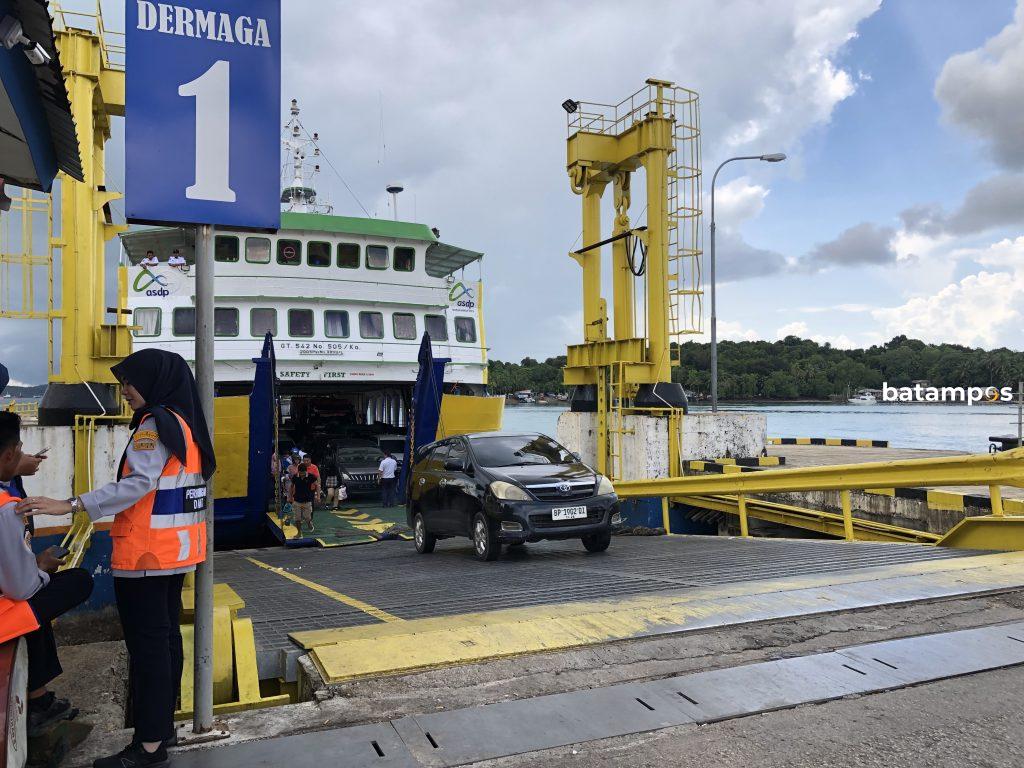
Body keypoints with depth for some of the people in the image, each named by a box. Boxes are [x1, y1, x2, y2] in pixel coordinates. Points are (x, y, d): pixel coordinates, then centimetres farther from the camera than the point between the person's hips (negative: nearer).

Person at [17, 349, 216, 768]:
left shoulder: (156, 424, -15)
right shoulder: (185, 423, 13)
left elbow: (137, 483, -24)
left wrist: (70, 505, -26)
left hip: (147, 554, -9)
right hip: (175, 550, 9)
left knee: (146, 642, -4)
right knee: (166, 635, 15)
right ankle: (162, 722, 26)